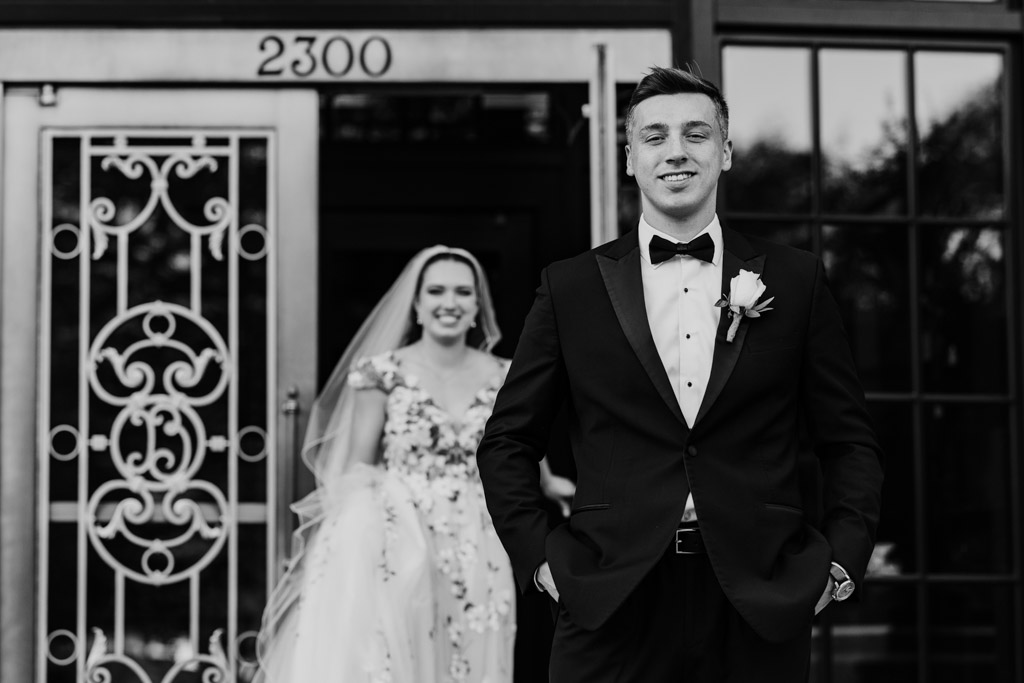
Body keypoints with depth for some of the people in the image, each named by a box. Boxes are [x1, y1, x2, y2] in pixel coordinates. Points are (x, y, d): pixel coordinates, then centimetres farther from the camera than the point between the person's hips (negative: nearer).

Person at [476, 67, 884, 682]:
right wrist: (540, 555, 1)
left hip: (762, 607, 0)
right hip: (612, 603, 0)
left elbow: (851, 442, 10)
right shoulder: (570, 287, 7)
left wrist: (840, 561, -1)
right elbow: (507, 442, 11)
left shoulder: (795, 280, 7)